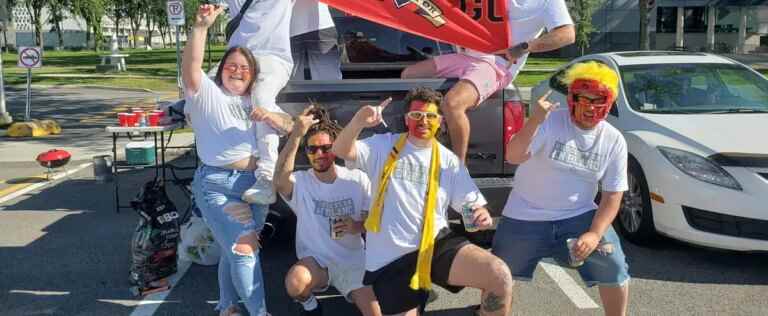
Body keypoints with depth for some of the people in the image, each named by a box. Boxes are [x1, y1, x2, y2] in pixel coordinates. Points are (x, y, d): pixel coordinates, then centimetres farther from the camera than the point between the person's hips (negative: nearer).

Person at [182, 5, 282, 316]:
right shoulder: (208, 94, -1)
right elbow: (190, 69, -20)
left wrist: (271, 116, -11)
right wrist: (201, 26, -32)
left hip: (255, 183, 6)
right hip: (217, 184, -6)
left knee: (235, 251, 16)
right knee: (243, 251, -8)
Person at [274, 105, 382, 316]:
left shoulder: (358, 179, -3)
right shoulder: (299, 181, -7)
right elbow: (280, 181, -32)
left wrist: (358, 227, -22)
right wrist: (297, 133, -36)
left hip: (352, 261, 1)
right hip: (315, 259, 0)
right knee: (295, 283, -33)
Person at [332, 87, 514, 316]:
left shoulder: (448, 160, 7)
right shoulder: (384, 146, 3)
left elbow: (472, 203, 6)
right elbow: (341, 151, -12)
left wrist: (482, 215, -19)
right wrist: (358, 122, -32)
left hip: (435, 244, 1)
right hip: (390, 257, -1)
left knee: (499, 276, -21)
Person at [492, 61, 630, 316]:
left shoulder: (614, 141, -4)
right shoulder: (550, 122, -14)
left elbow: (612, 195, -2)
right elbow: (513, 157, -27)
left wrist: (595, 234, -16)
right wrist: (535, 121, -42)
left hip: (579, 217, 2)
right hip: (526, 218, -2)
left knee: (614, 268, -10)